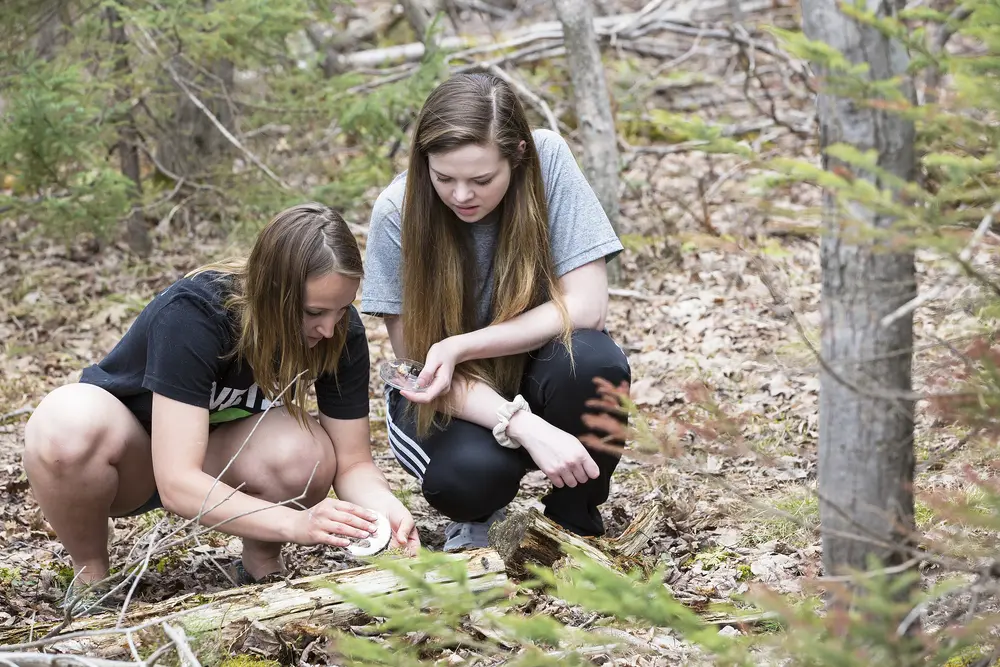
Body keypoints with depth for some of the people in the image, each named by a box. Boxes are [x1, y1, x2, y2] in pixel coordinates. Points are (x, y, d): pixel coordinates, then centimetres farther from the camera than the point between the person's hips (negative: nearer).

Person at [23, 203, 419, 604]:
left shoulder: (340, 330, -19)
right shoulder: (190, 314, -34)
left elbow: (352, 463, -13)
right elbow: (177, 484, -40)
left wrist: (386, 509, -35)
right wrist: (296, 522, -50)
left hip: (222, 457, 3)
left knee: (306, 456, -32)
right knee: (69, 424, -39)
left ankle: (261, 565, -1)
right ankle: (90, 575, -11)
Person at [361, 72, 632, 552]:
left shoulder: (549, 158, -20)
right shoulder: (398, 212, -21)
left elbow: (587, 306, -21)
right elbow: (417, 360, -18)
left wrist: (459, 347, -30)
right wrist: (526, 426, -34)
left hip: (536, 372, 2)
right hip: (444, 397, -1)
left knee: (594, 362, -33)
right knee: (470, 473, -35)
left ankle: (575, 522, -5)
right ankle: (476, 520, 5)